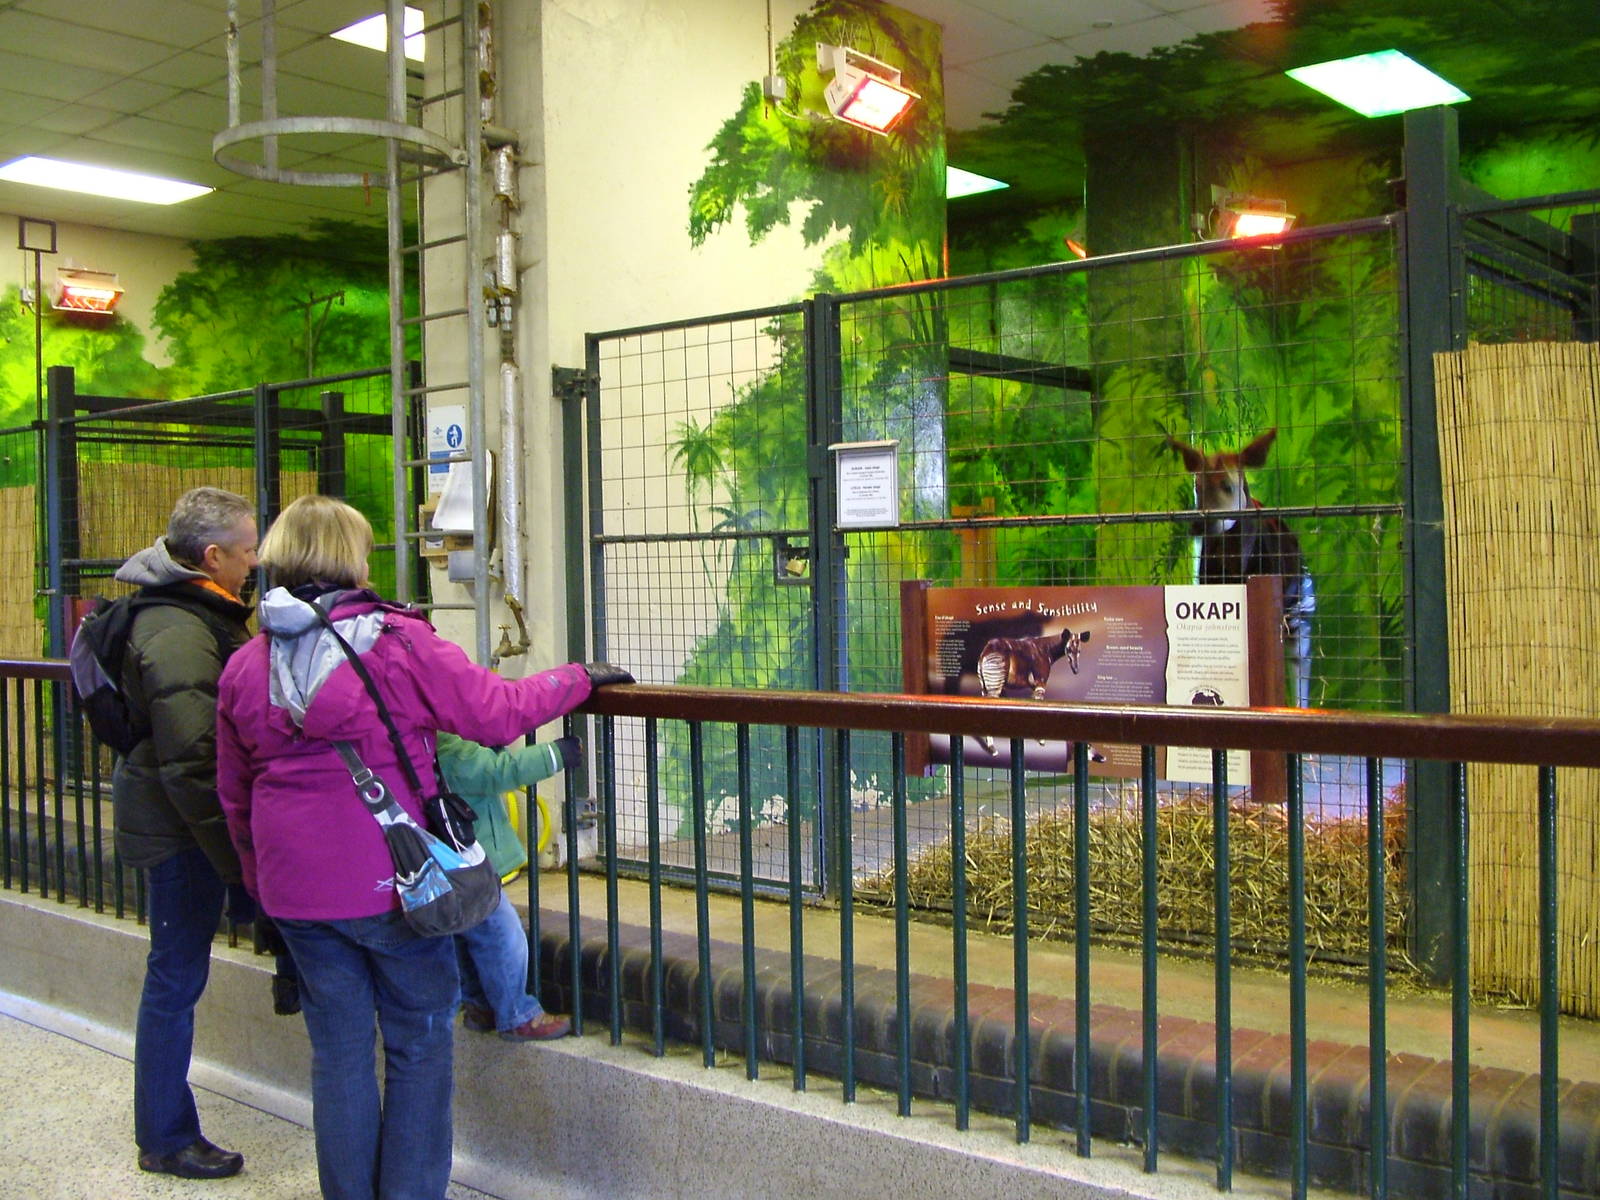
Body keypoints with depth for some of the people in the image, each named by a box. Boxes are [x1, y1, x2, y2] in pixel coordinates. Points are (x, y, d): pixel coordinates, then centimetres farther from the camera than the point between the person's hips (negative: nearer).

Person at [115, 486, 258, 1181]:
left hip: (187, 817, 9)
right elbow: (191, 766, -27)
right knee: (177, 975, 2)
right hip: (178, 829, -9)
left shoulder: (199, 614, 9)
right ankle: (165, 1141, 15)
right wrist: (236, 859, -24)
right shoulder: (181, 637, -24)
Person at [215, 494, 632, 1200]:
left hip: (295, 889, 5)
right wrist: (578, 679, 4)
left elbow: (234, 796, 12)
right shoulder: (399, 643, -13)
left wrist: (259, 878, 25)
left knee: (338, 1051, 15)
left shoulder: (244, 669, 4)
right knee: (419, 1045, 11)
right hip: (392, 881, -4)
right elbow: (497, 713, -11)